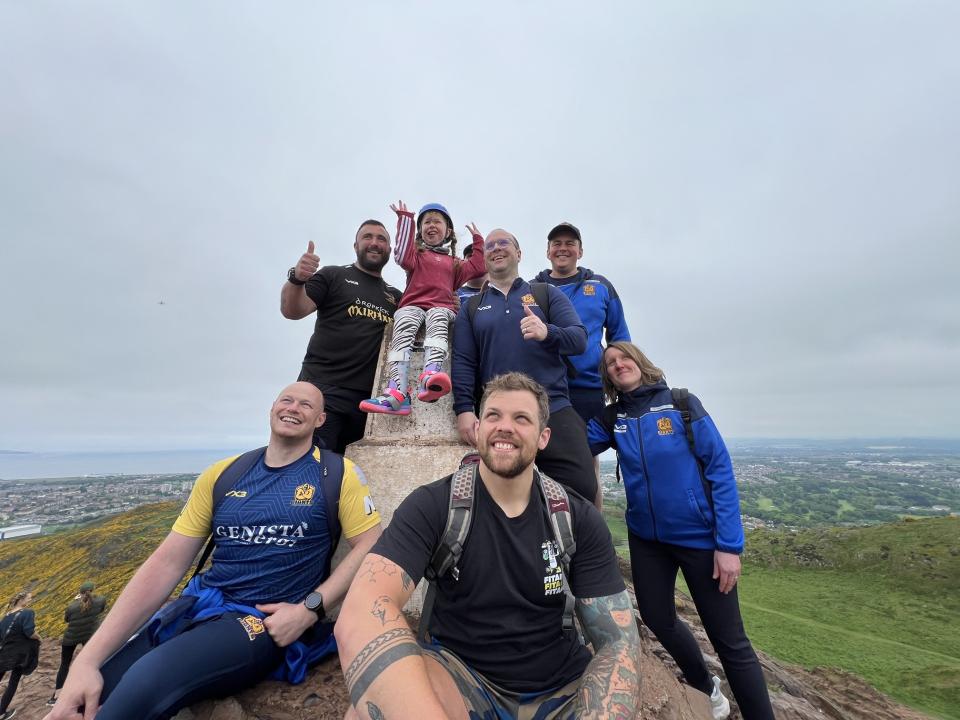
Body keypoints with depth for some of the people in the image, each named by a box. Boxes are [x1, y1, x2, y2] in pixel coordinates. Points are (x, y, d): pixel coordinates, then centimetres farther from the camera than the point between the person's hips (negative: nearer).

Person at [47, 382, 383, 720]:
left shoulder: (338, 474, -7)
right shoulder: (222, 475, 5)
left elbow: (370, 548, -9)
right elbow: (167, 562, 3)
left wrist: (310, 610, -18)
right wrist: (87, 659, -5)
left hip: (269, 621, -4)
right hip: (197, 606, 5)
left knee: (146, 682, -28)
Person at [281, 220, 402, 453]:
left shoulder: (395, 296, 18)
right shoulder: (333, 276, 6)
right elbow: (292, 311, -4)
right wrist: (296, 279, -25)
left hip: (367, 398, 4)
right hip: (321, 389, -4)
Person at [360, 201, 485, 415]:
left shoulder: (453, 262, 34)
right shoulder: (417, 254, 28)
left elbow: (477, 268, 24)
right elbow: (403, 257, 5)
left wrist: (478, 241, 29)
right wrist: (405, 219, 9)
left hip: (441, 307, 1)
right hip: (413, 305, -1)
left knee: (438, 318, -38)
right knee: (405, 325, -37)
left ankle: (429, 379, -63)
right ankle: (397, 392, -55)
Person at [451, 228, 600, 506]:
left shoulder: (547, 293, 12)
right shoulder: (470, 308, 14)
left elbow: (579, 339, 0)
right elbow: (462, 362, 5)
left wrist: (547, 333, -22)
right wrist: (464, 409, -10)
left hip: (554, 411, 0)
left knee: (583, 490, -6)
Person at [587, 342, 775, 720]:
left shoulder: (682, 403, -11)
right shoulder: (611, 419, -1)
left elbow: (721, 470, -13)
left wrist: (729, 544, -16)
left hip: (698, 534, -4)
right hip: (646, 537, 5)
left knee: (729, 639, 6)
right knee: (657, 619, 19)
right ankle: (705, 688, 47)